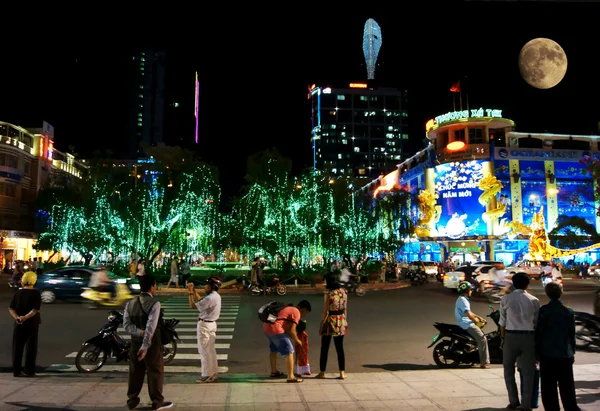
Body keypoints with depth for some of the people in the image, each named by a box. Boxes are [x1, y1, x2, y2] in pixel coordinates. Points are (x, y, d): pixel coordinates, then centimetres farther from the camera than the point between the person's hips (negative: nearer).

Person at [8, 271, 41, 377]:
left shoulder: (17, 293, 4)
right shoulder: (36, 293, -9)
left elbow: (11, 308, -3)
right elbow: (35, 309, -18)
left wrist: (17, 317, -12)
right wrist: (25, 317, -20)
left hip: (19, 324, 4)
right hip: (32, 322, -4)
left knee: (17, 347, 11)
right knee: (31, 347, 3)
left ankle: (16, 370, 13)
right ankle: (29, 371, 4)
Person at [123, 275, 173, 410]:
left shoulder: (130, 303, 4)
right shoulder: (154, 303, -16)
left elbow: (126, 324, -4)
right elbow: (151, 326, -23)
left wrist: (140, 333, -13)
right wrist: (145, 345, -23)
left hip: (135, 341, 6)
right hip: (152, 342, -6)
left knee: (135, 372, 16)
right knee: (155, 371, 6)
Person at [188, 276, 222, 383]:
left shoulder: (210, 298, -23)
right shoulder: (216, 296, 7)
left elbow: (193, 306, -19)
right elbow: (201, 301, 18)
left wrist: (190, 293, -10)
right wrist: (194, 291, 15)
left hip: (204, 325, -10)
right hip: (212, 324, 10)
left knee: (204, 351, 0)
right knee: (211, 350, 16)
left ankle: (207, 375, 7)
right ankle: (213, 373, 24)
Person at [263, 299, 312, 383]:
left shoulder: (289, 309, 24)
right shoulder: (297, 313, -5)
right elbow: (291, 330, -11)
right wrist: (297, 340, 5)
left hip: (266, 326, 10)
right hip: (276, 329, -10)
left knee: (273, 350, 29)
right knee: (289, 352, -2)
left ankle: (274, 371, 44)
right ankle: (291, 377, -1)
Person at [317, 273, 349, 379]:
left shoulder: (329, 293, -15)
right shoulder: (344, 291, 1)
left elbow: (326, 311, -14)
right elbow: (345, 309, 7)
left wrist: (321, 325, -6)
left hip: (330, 321, -5)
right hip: (341, 321, 5)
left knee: (324, 348, 8)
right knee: (340, 348, 12)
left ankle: (322, 372, 17)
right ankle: (342, 373, 12)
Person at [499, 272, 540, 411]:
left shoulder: (505, 299, -2)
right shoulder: (534, 300, -1)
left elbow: (503, 322, 0)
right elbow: (537, 322, 0)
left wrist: (503, 338, 10)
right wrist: (536, 340, 11)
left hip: (511, 336, 0)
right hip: (529, 337, 1)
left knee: (509, 369, 17)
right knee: (528, 372, 11)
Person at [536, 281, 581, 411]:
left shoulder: (544, 310, -9)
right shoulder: (569, 311, 1)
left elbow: (538, 332, -8)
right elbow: (572, 334, 6)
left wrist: (538, 351, 2)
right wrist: (572, 352, 17)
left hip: (547, 354, -3)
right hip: (565, 355, 3)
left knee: (549, 387, 6)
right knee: (567, 387, 12)